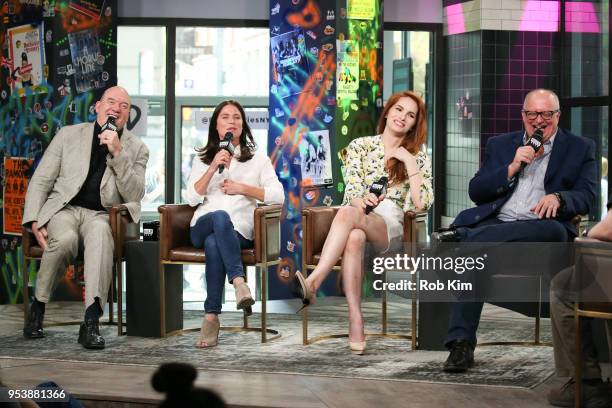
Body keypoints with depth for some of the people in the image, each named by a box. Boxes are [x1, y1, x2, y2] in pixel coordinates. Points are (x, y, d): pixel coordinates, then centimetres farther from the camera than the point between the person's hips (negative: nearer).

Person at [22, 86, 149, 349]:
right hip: (63, 209, 0)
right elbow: (40, 182, 11)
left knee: (99, 232, -38)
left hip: (101, 215, 0)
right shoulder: (69, 135, 12)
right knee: (65, 238, -37)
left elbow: (134, 196, -2)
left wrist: (118, 153, -12)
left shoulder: (136, 149, 12)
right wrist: (34, 222, -5)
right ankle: (38, 307, -13)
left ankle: (91, 322, -45)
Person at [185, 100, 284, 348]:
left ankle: (211, 317, -42)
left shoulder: (258, 159, 20)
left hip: (240, 229, -1)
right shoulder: (202, 159, 23)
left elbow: (277, 196, 7)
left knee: (213, 244, -38)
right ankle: (239, 282, -51)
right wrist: (213, 169, -5)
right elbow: (192, 198, 7)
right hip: (202, 226, 1)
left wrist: (243, 188, -2)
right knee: (220, 216, -39)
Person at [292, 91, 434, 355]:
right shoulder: (360, 146, 17)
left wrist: (409, 161, -5)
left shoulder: (418, 157, 14)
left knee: (347, 214, -37)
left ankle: (312, 283, -52)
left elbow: (422, 203, -1)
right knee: (354, 237, -40)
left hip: (391, 226, -1)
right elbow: (351, 192, 4)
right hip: (356, 217, 1)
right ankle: (355, 320, -47)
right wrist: (361, 200, -20)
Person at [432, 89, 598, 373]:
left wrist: (558, 197, -16)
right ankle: (461, 344, -36)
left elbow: (586, 197, 5)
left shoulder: (580, 149, 18)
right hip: (496, 222, 1)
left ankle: (462, 235, -41)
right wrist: (512, 168, 0)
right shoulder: (500, 145, 24)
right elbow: (476, 192, 13)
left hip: (541, 226, -1)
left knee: (554, 230, -39)